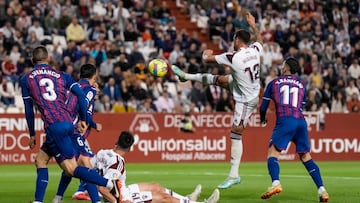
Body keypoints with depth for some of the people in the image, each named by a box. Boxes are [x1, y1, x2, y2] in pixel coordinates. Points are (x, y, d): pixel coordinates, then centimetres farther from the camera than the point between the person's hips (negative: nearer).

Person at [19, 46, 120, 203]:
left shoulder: (26, 79, 11)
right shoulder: (62, 76, 18)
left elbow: (29, 110, 13)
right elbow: (80, 95, 5)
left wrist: (32, 135, 21)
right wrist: (83, 119, 13)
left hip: (53, 125, -6)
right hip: (68, 123, 6)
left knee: (71, 169, -9)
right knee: (40, 159, 20)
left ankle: (111, 184, -24)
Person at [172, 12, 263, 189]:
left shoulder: (233, 57, -26)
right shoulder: (254, 50, -8)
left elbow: (207, 59, -13)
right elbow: (260, 40, 20)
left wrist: (206, 53, 10)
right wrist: (253, 26, 32)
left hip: (245, 100, -8)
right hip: (253, 88, 8)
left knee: (236, 135, -2)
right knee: (218, 80, 20)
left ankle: (234, 175, 2)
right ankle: (187, 76, 43)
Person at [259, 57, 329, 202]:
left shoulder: (274, 83, 15)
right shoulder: (302, 85, 21)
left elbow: (263, 106, 21)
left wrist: (263, 119, 41)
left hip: (285, 120, -4)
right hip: (301, 121, 4)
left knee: (272, 152, -1)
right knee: (306, 157, 11)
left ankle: (276, 183, -27)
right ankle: (322, 190, 1)